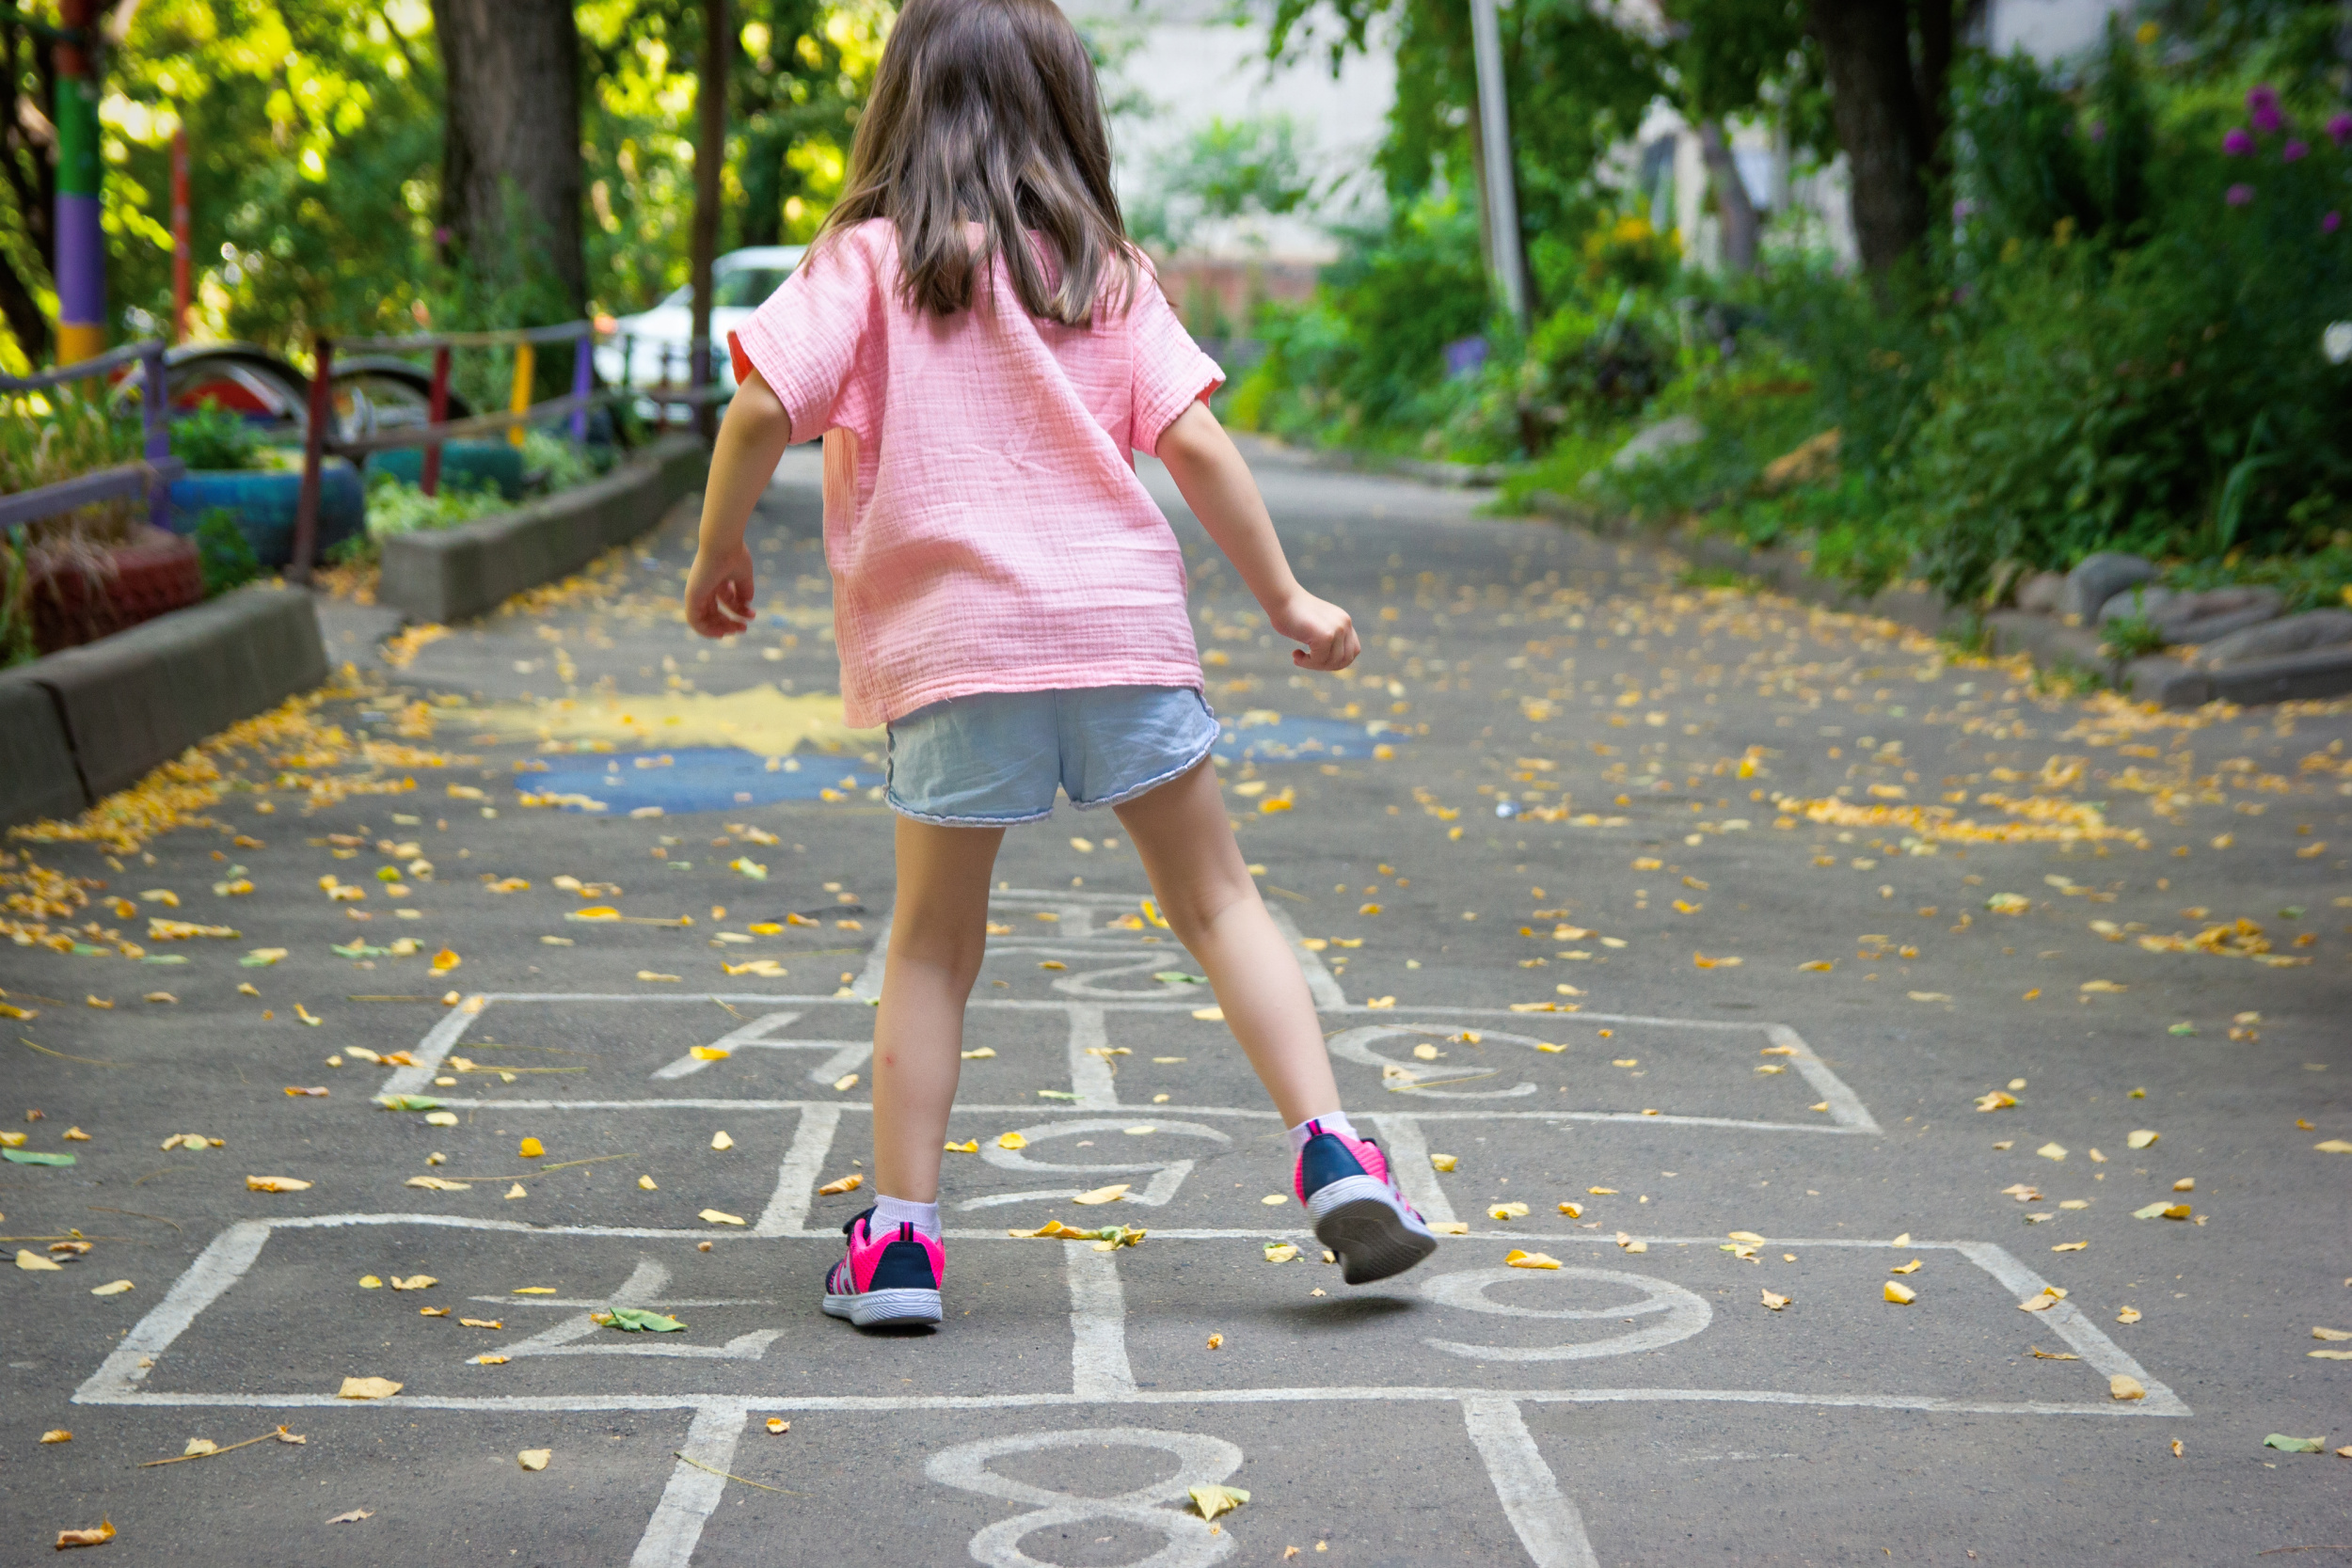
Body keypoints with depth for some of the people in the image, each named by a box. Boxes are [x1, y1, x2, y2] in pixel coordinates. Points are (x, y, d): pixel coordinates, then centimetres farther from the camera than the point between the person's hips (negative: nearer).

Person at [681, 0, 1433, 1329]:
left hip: (950, 645, -1)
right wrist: (1287, 597, 10)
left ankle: (898, 1240, 9)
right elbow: (1193, 441, 2)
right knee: (1216, 897, 13)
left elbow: (763, 408, -9)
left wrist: (718, 551, 6)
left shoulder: (867, 261, 2)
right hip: (1123, 624, 1)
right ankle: (1333, 1154, 5)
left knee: (936, 939, 10)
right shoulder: (1106, 271, 8)